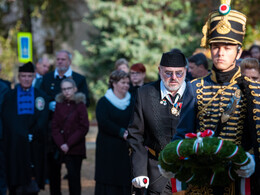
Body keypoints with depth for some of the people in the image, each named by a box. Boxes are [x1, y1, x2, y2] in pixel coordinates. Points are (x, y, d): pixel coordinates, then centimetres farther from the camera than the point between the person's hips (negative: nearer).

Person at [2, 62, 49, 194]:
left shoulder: (40, 96, 10)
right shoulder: (10, 96, 8)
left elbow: (43, 119, 2)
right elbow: (8, 120, -1)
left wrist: (32, 135, -12)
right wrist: (25, 135, -11)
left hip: (35, 144, 1)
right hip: (16, 143, -1)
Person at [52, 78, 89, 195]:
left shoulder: (80, 104, -3)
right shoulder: (59, 104, 7)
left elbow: (84, 128, -6)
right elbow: (55, 126, 6)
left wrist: (69, 144, -11)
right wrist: (61, 144, -7)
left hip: (76, 148, -2)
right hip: (64, 149, 2)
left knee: (74, 176, -5)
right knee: (72, 175, -1)